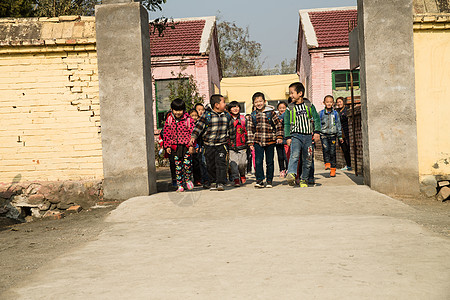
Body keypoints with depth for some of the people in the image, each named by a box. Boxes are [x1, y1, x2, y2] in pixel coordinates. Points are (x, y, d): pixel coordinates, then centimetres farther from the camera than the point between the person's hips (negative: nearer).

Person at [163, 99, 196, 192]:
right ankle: (180, 185, 13)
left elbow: (192, 133, -4)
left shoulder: (188, 120, -4)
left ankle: (188, 179, 17)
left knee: (187, 164, -12)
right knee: (178, 166, 4)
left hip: (186, 146, -2)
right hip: (175, 147, 2)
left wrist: (191, 145, -11)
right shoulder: (169, 120, 4)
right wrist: (167, 146, 3)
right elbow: (166, 134, 8)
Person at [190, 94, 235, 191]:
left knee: (221, 163, -11)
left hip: (222, 144, 1)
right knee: (211, 165, 7)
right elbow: (199, 126, -5)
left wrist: (232, 139, 24)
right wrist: (193, 137, -15)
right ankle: (213, 182, 24)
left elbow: (231, 129, 17)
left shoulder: (227, 116, 5)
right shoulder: (207, 115, -6)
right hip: (209, 146, -1)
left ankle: (220, 183, -10)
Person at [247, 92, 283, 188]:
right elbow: (250, 129, 11)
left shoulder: (271, 112, 0)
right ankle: (259, 180, -1)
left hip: (270, 141, -1)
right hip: (258, 141, 1)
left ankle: (269, 180, 17)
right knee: (258, 162, -9)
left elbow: (278, 124, 3)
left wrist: (279, 137, -5)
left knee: (269, 162, 7)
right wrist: (250, 142, 7)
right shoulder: (253, 115, 6)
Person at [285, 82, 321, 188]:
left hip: (308, 136, 2)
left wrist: (317, 132, -2)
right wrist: (288, 137, -1)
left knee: (308, 160, 5)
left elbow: (316, 118, 7)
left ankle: (303, 180, 17)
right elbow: (287, 124, 7)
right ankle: (291, 174, -40)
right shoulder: (290, 109, 5)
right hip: (296, 135, -1)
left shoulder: (309, 106, 5)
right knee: (294, 155, -26)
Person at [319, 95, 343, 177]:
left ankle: (333, 169, 5)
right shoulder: (321, 113, 5)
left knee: (332, 152, -1)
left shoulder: (335, 113, 7)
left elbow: (338, 125, 12)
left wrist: (340, 136, 11)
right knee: (326, 149, -22)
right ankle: (327, 163, -8)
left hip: (332, 135, 1)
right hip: (323, 134, -1)